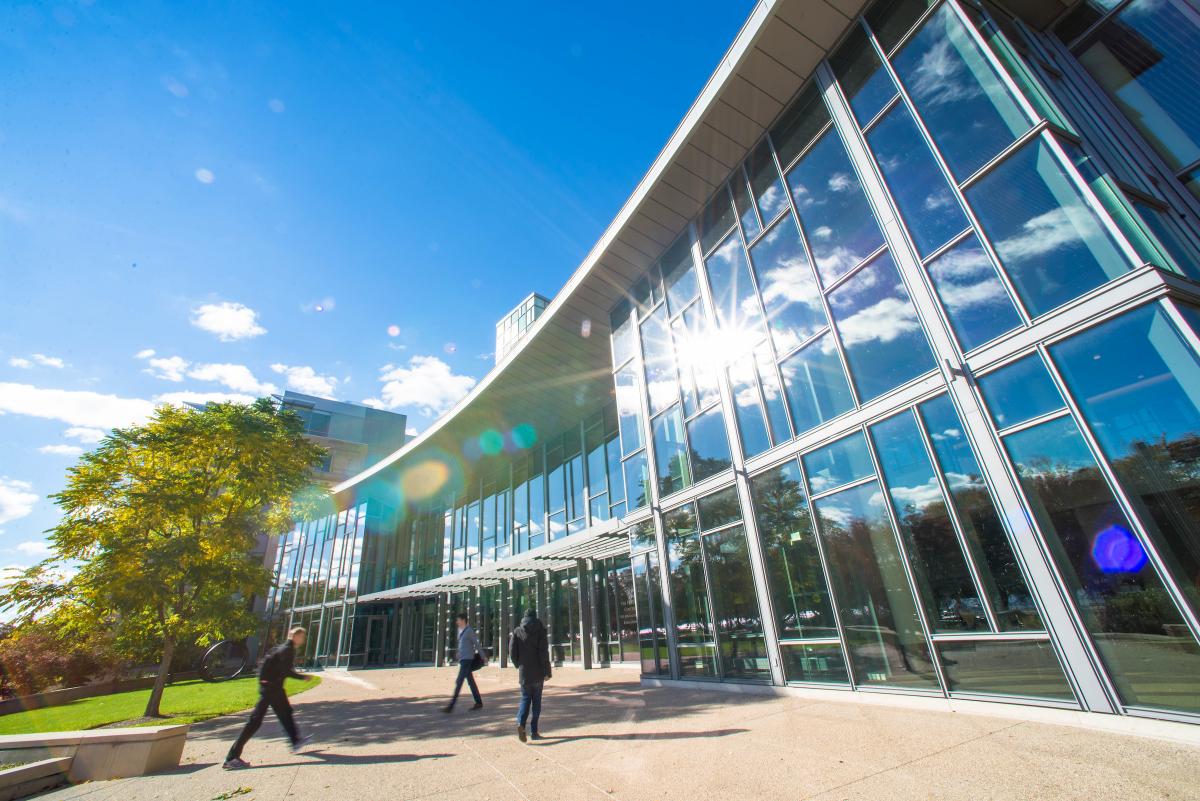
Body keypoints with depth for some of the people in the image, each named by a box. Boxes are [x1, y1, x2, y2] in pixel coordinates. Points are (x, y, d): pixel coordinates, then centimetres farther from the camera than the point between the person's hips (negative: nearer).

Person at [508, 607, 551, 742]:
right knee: (536, 700, 11)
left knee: (525, 698, 12)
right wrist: (547, 672, -6)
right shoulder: (540, 630, -5)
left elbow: (512, 651, 0)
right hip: (538, 672, -1)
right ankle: (534, 731, 12)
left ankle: (521, 723, -12)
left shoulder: (517, 631, 1)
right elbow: (544, 652, -11)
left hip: (524, 672, 1)